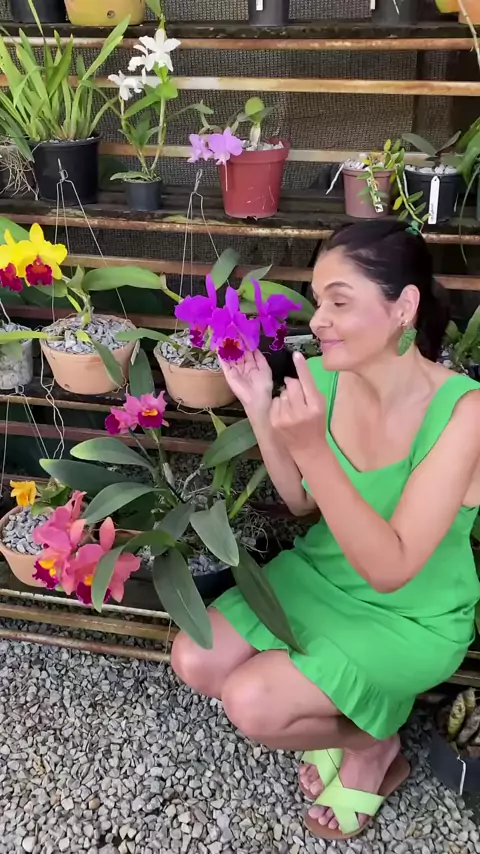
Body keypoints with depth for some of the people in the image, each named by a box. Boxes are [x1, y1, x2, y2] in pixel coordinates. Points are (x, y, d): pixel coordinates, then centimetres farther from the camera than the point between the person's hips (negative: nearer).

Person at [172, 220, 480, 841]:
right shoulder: (323, 377, -13)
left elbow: (390, 569, -29)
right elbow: (303, 503, 1)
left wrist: (312, 448, -40)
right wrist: (259, 409, -14)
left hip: (413, 619, -5)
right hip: (321, 573, 6)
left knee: (252, 703, -17)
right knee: (195, 662, -4)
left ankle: (373, 744, 14)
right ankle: (334, 722, 19)